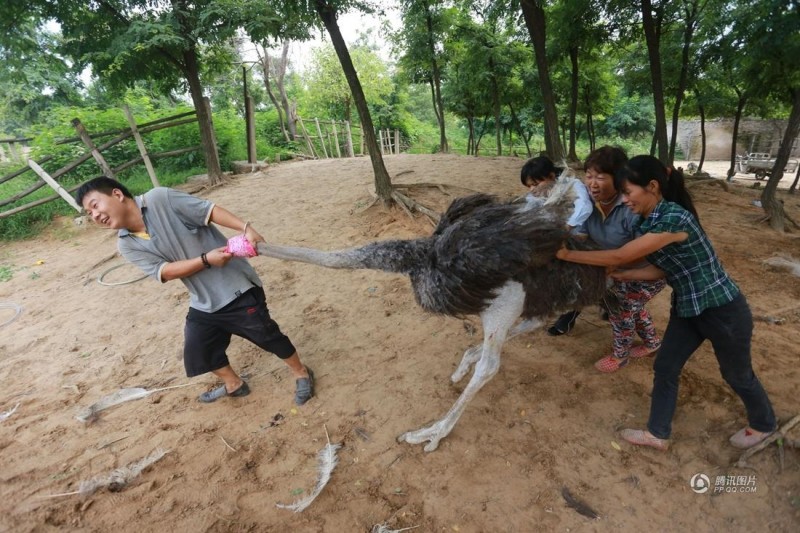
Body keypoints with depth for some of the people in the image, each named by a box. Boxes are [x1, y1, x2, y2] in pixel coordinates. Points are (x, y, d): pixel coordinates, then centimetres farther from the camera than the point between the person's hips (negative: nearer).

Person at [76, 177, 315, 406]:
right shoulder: (127, 245, 2)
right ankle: (234, 384, 41)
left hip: (235, 287, -6)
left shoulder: (160, 199, -12)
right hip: (203, 302, 7)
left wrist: (246, 228, -28)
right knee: (197, 351, 14)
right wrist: (206, 260, -24)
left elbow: (209, 210, -14)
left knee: (266, 335, 1)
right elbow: (165, 271, -9)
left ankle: (301, 373, 27)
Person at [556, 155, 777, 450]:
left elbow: (619, 256, -30)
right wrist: (617, 276, -4)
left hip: (723, 310, -8)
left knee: (737, 375, 18)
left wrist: (568, 255, -23)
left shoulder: (673, 219, -31)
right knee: (665, 367, 11)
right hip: (687, 308, 8)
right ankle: (657, 434, 28)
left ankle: (763, 424, 48)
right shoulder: (650, 220, -3)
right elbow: (661, 269, 0)